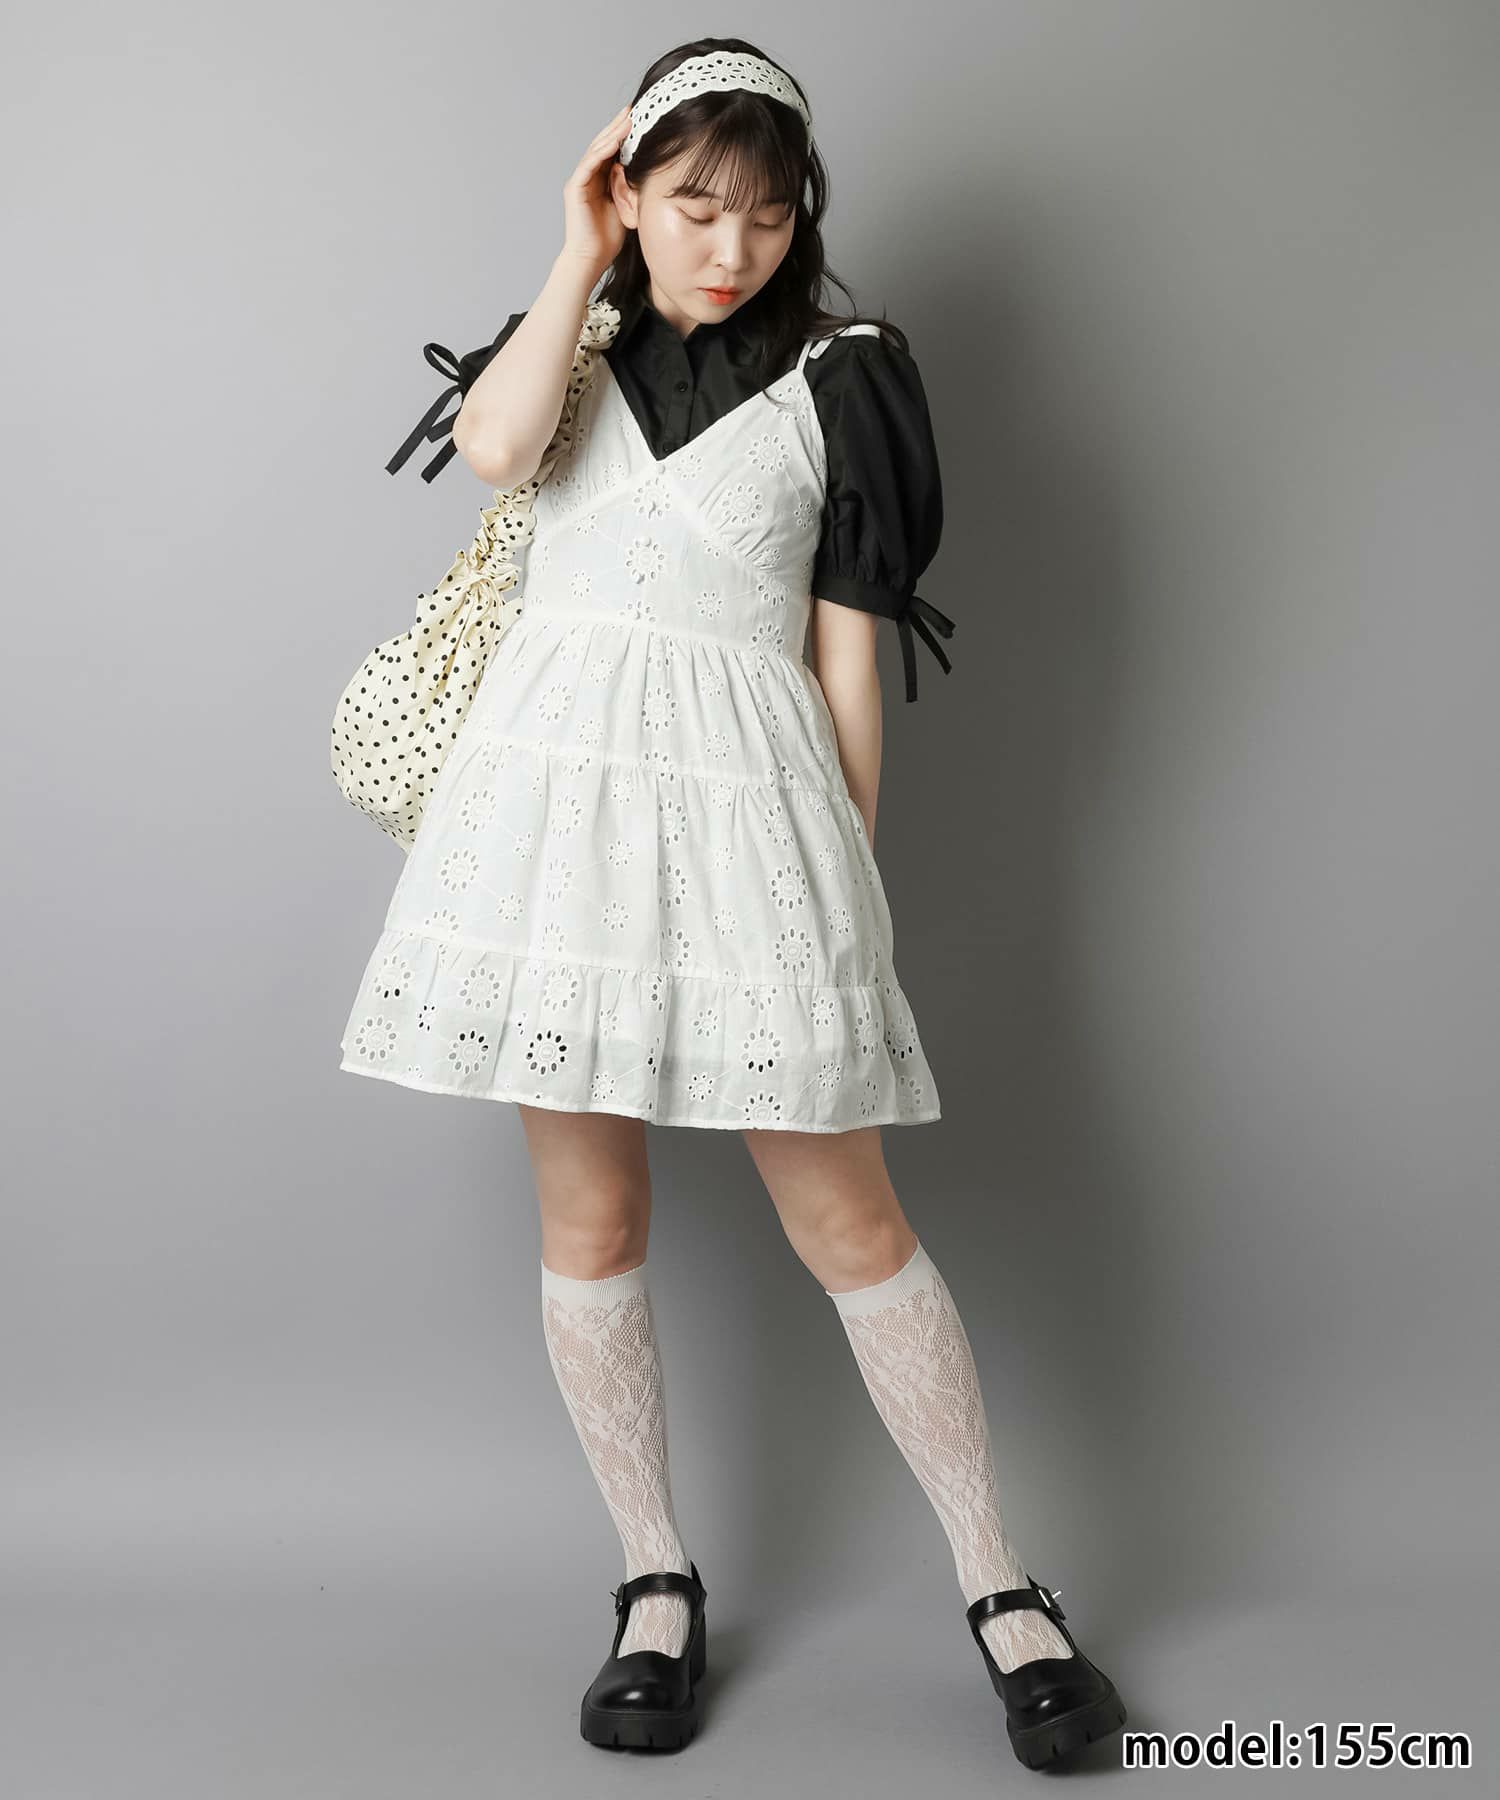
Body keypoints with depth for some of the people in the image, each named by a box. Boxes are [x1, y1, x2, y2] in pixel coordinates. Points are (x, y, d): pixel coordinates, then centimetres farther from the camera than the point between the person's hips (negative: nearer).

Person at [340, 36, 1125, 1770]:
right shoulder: (577, 342, 15)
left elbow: (846, 654, 5)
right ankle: (658, 1584, 21)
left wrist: (851, 884, 3)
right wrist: (579, 258, 0)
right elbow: (496, 444, -10)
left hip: (741, 802, -2)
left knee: (848, 1222, -2)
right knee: (588, 1217, 5)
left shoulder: (834, 378, 7)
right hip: (552, 783, 3)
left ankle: (1001, 1586, 13)